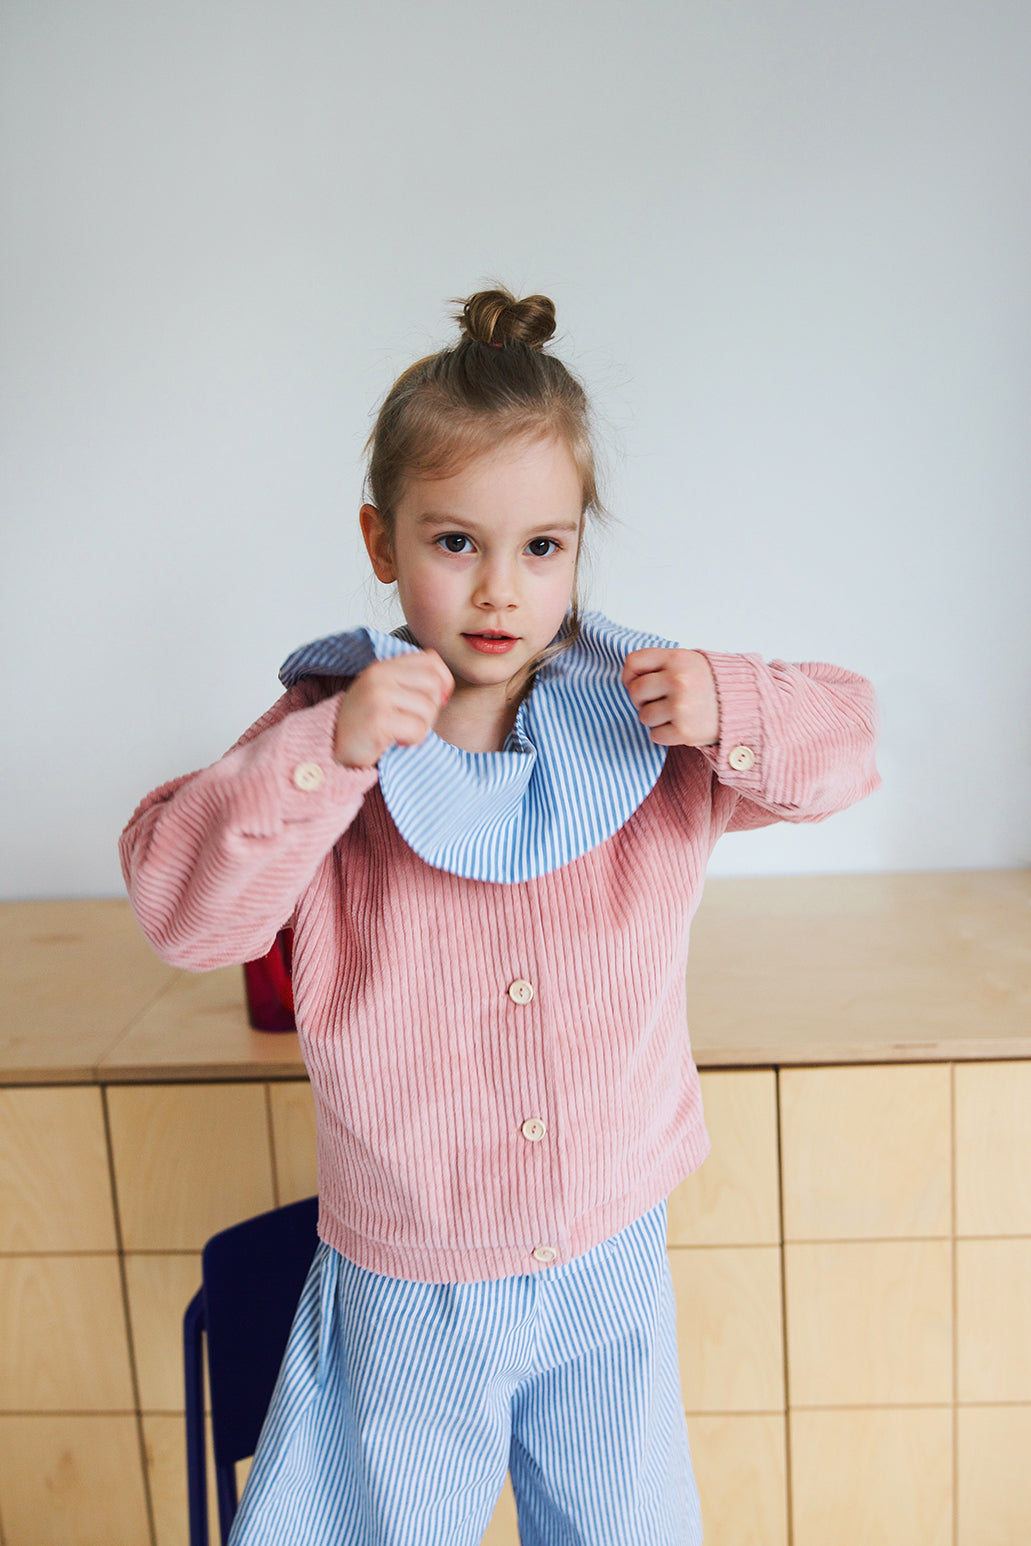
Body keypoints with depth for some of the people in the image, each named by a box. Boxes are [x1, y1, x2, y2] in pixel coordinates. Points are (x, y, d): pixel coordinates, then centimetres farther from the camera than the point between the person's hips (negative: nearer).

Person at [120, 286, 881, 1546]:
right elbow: (179, 902, -21)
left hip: (612, 1267, 2)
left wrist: (731, 709, -24)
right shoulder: (326, 734, -12)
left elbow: (846, 744, -4)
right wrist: (328, 753, -34)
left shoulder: (644, 719, -7)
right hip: (408, 1298, -1)